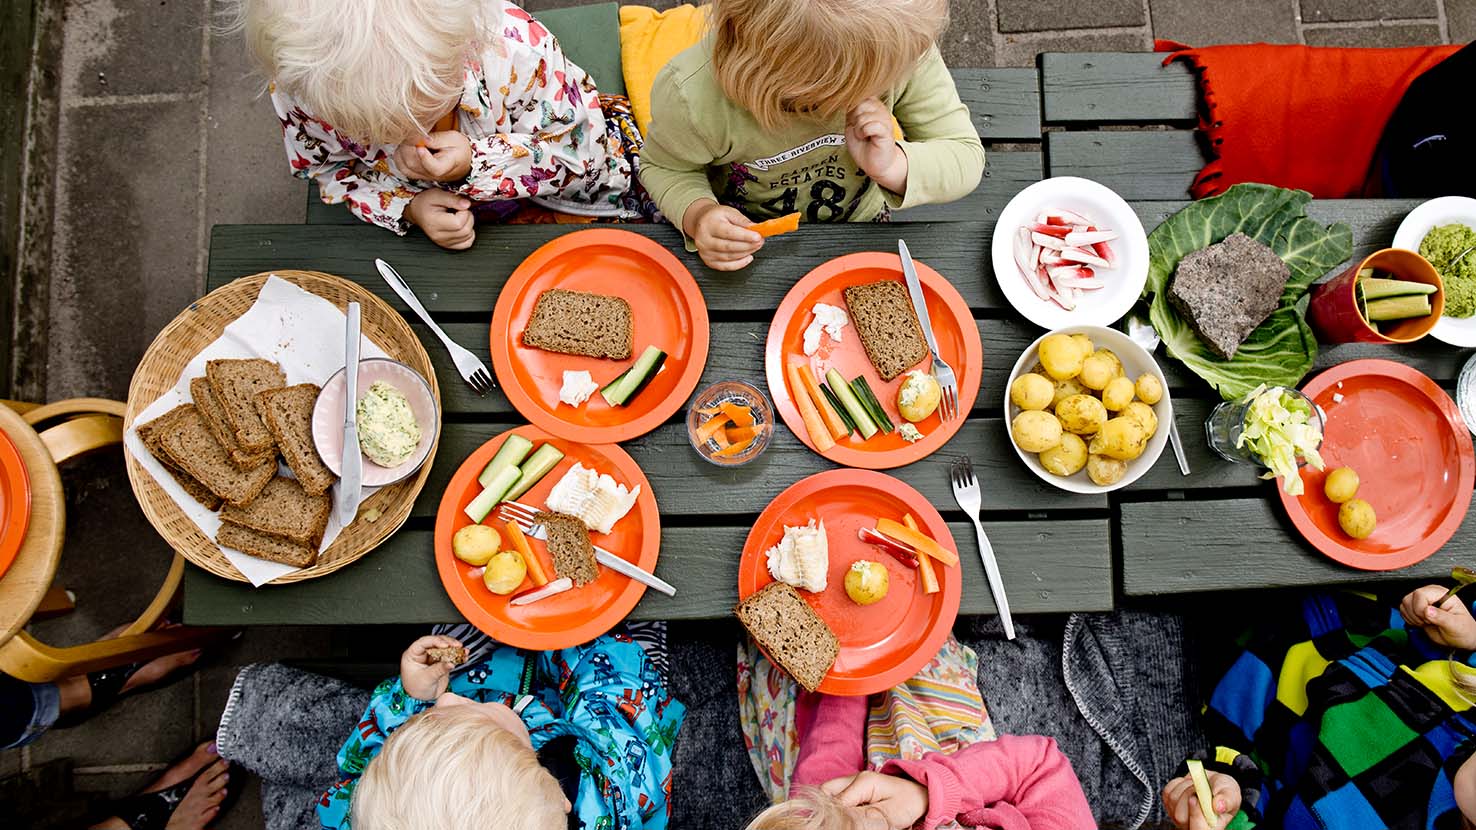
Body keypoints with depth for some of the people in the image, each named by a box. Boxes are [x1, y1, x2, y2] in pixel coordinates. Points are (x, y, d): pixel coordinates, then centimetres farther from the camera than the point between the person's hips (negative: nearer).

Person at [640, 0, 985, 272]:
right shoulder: (690, 96, -37)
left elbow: (966, 156, -19)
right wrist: (696, 214, -37)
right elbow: (666, 168, -14)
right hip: (746, 240, -2)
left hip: (860, 221, 3)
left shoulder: (905, 46, -31)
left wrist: (893, 165, -41)